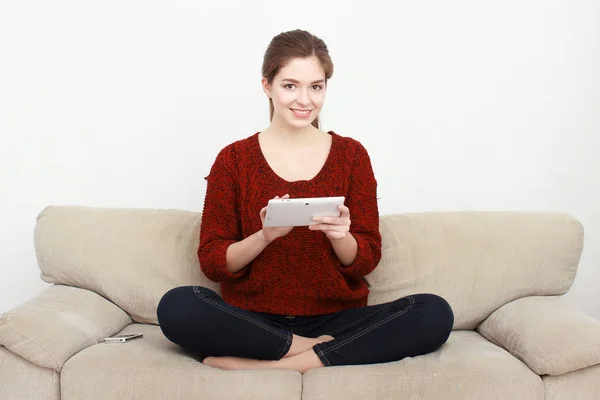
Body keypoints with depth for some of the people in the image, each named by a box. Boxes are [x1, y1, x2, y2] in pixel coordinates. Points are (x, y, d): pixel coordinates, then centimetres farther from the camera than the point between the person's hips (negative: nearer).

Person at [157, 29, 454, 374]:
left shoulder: (352, 155, 4)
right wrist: (265, 235, -21)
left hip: (336, 318, 1)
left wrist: (339, 235, -20)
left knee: (435, 314, -24)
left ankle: (267, 365, -21)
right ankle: (313, 349, -15)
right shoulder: (233, 159, 2)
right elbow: (212, 262, -2)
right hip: (253, 320, -1)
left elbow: (365, 262, 2)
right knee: (175, 306, -30)